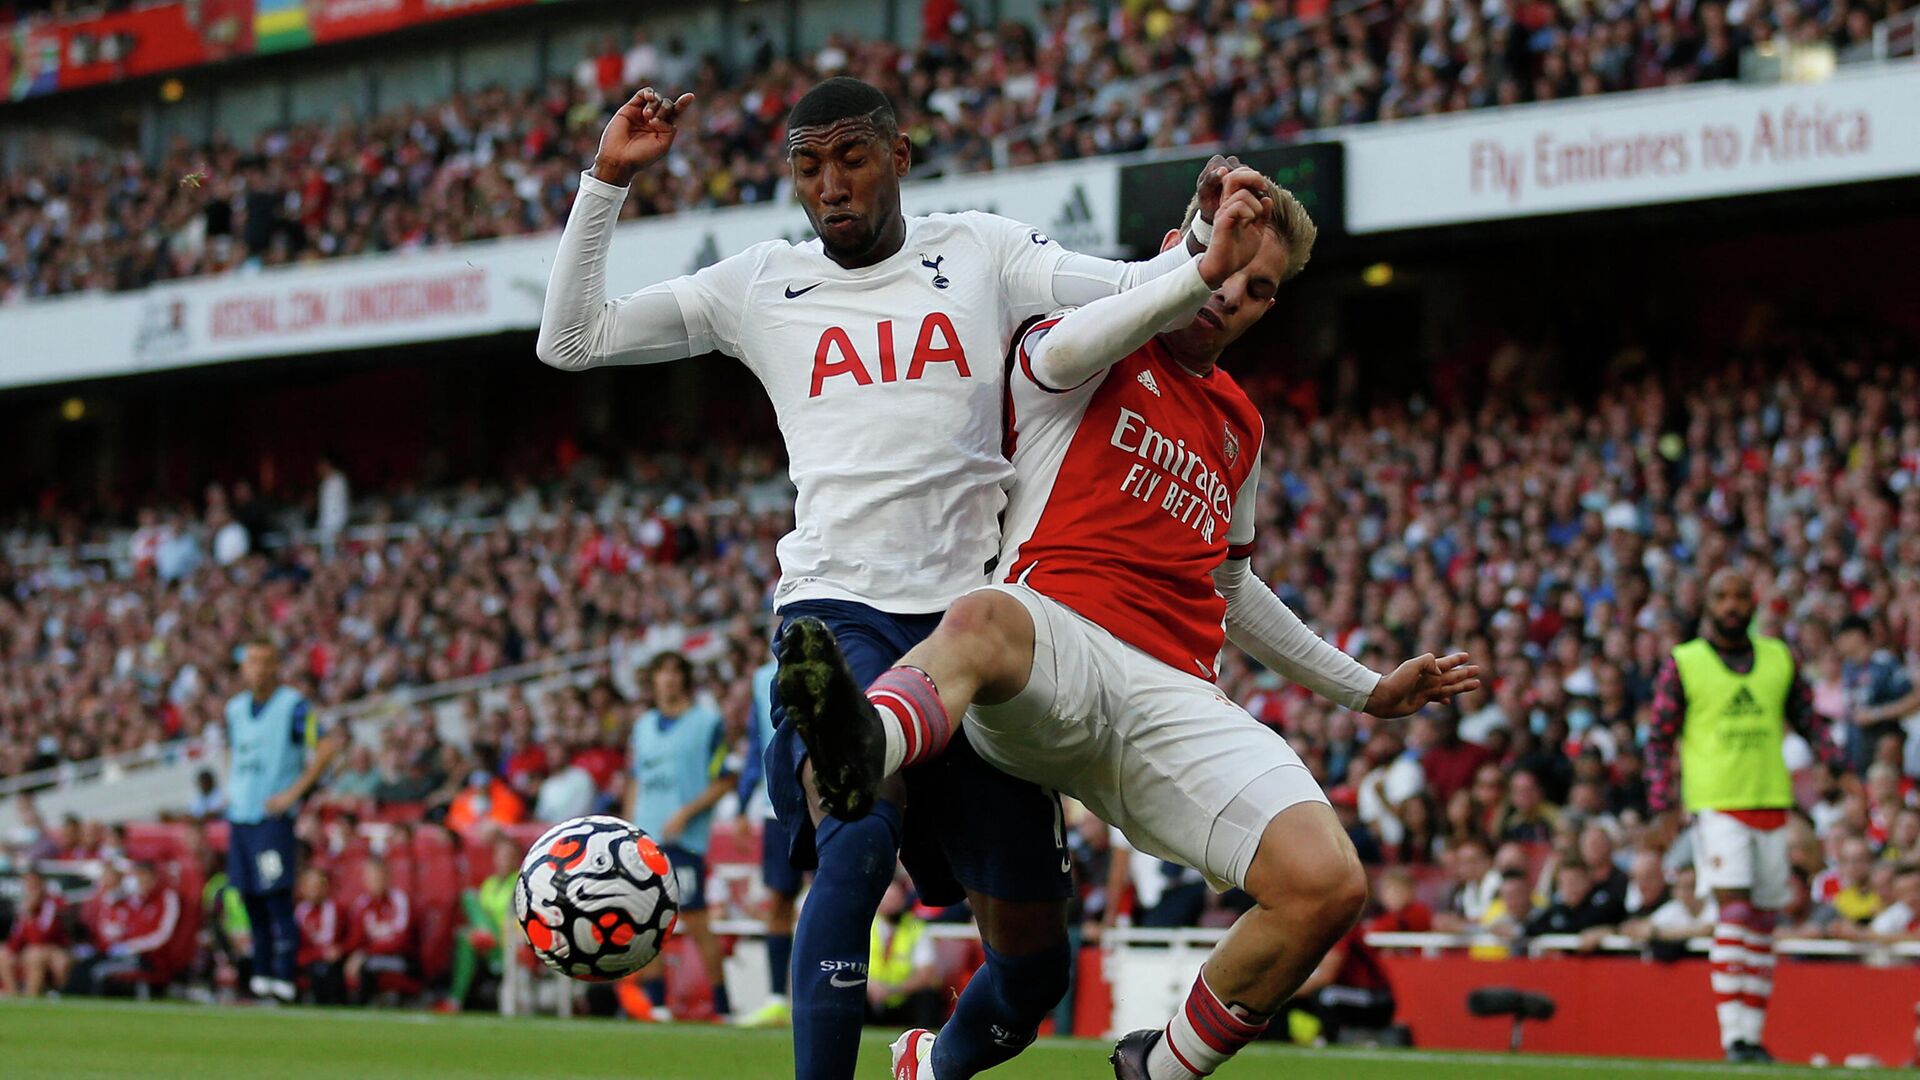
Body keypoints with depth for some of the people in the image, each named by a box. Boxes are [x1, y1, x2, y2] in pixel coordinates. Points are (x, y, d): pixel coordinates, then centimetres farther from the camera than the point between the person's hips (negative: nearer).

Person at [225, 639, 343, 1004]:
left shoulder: (293, 706, -7)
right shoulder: (236, 707, 14)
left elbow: (327, 747, -12)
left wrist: (294, 792, -13)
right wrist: (230, 790, 17)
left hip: (273, 817, -7)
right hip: (240, 816, 7)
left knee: (277, 900, -11)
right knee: (251, 902, 7)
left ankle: (283, 979, -12)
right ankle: (260, 976, 12)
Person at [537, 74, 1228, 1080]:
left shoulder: (983, 254, 10)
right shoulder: (763, 283, 11)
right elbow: (571, 340, 12)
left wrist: (1207, 235, -18)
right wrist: (607, 182, 5)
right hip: (839, 611, -1)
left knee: (1029, 965, 6)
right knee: (859, 845, -33)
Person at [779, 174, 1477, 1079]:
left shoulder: (1238, 425, 30)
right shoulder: (1103, 360, 13)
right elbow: (1066, 351, -16)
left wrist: (1366, 689, 42)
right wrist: (1204, 267, -22)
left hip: (1173, 699, 5)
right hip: (1057, 639, -5)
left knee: (1326, 884, -20)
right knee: (985, 621, -44)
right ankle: (861, 747, -80)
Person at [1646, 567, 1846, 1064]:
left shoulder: (1780, 659, 11)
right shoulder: (1683, 664, 1)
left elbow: (1808, 720, 18)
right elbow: (1660, 740, 2)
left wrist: (1837, 765, 2)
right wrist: (1663, 807, -7)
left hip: (1771, 804, 4)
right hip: (1715, 804, -4)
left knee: (1762, 922, 6)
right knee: (1734, 908, -16)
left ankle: (1753, 1034, 12)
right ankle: (1733, 1035, -17)